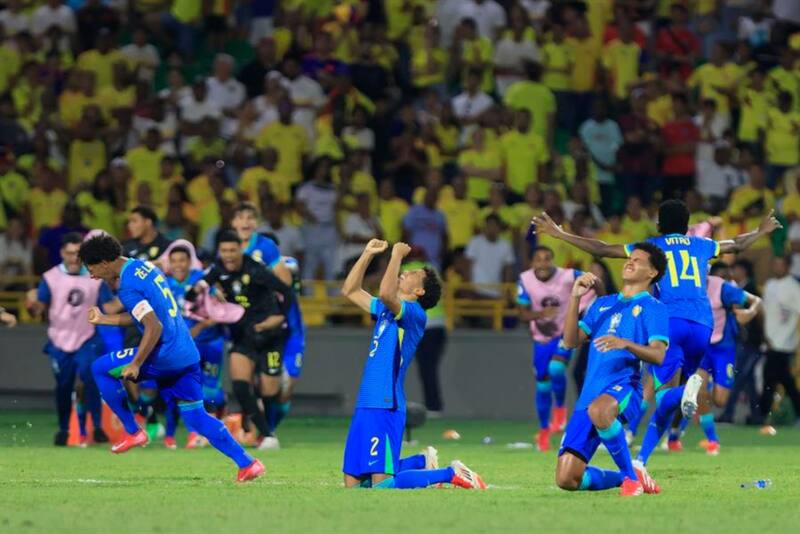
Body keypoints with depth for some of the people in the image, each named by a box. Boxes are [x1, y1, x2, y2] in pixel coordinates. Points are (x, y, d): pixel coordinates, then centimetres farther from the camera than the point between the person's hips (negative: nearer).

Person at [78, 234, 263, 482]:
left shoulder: (128, 287, -15)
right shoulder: (144, 267, 15)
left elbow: (154, 327, -23)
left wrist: (135, 364, -19)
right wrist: (103, 319, 27)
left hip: (165, 356, -9)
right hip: (188, 355, 9)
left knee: (100, 369, 5)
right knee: (196, 416, 11)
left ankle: (132, 432, 9)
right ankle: (247, 463, 3)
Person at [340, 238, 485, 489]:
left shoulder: (414, 314, -8)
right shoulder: (386, 310, 19)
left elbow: (386, 293, -27)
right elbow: (349, 290, 28)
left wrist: (397, 255, -15)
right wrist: (367, 254, 19)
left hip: (384, 409, -9)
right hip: (365, 408, 9)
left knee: (382, 484, -15)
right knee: (353, 483, 10)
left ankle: (451, 474, 1)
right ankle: (422, 462, 25)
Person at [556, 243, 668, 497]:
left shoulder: (653, 308, 5)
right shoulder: (603, 304, 24)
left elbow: (658, 355, -9)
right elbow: (571, 341, 15)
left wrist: (625, 343, -27)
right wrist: (575, 297, 6)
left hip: (624, 387, -6)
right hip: (591, 392, 6)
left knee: (598, 409, -45)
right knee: (566, 479, -6)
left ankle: (632, 476, -25)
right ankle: (624, 478, 21)